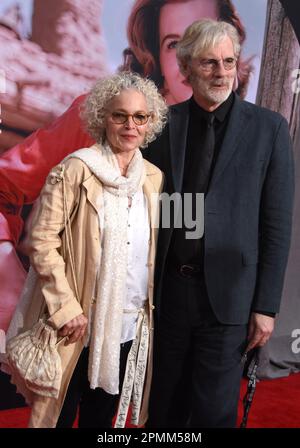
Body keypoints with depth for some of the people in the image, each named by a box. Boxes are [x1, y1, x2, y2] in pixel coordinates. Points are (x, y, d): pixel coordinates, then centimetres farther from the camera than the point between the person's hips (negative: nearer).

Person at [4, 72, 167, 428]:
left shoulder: (154, 178, 4)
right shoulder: (74, 171, -11)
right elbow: (41, 241, -13)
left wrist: (152, 308, 9)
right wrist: (66, 308, -16)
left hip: (130, 327, 4)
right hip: (78, 325, -4)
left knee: (102, 416, 21)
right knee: (60, 414, 14)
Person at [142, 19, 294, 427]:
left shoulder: (269, 128, -3)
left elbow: (278, 224, -3)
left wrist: (266, 306, -5)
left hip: (228, 296, -2)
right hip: (165, 290, 2)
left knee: (215, 411, 11)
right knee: (161, 404, 19)